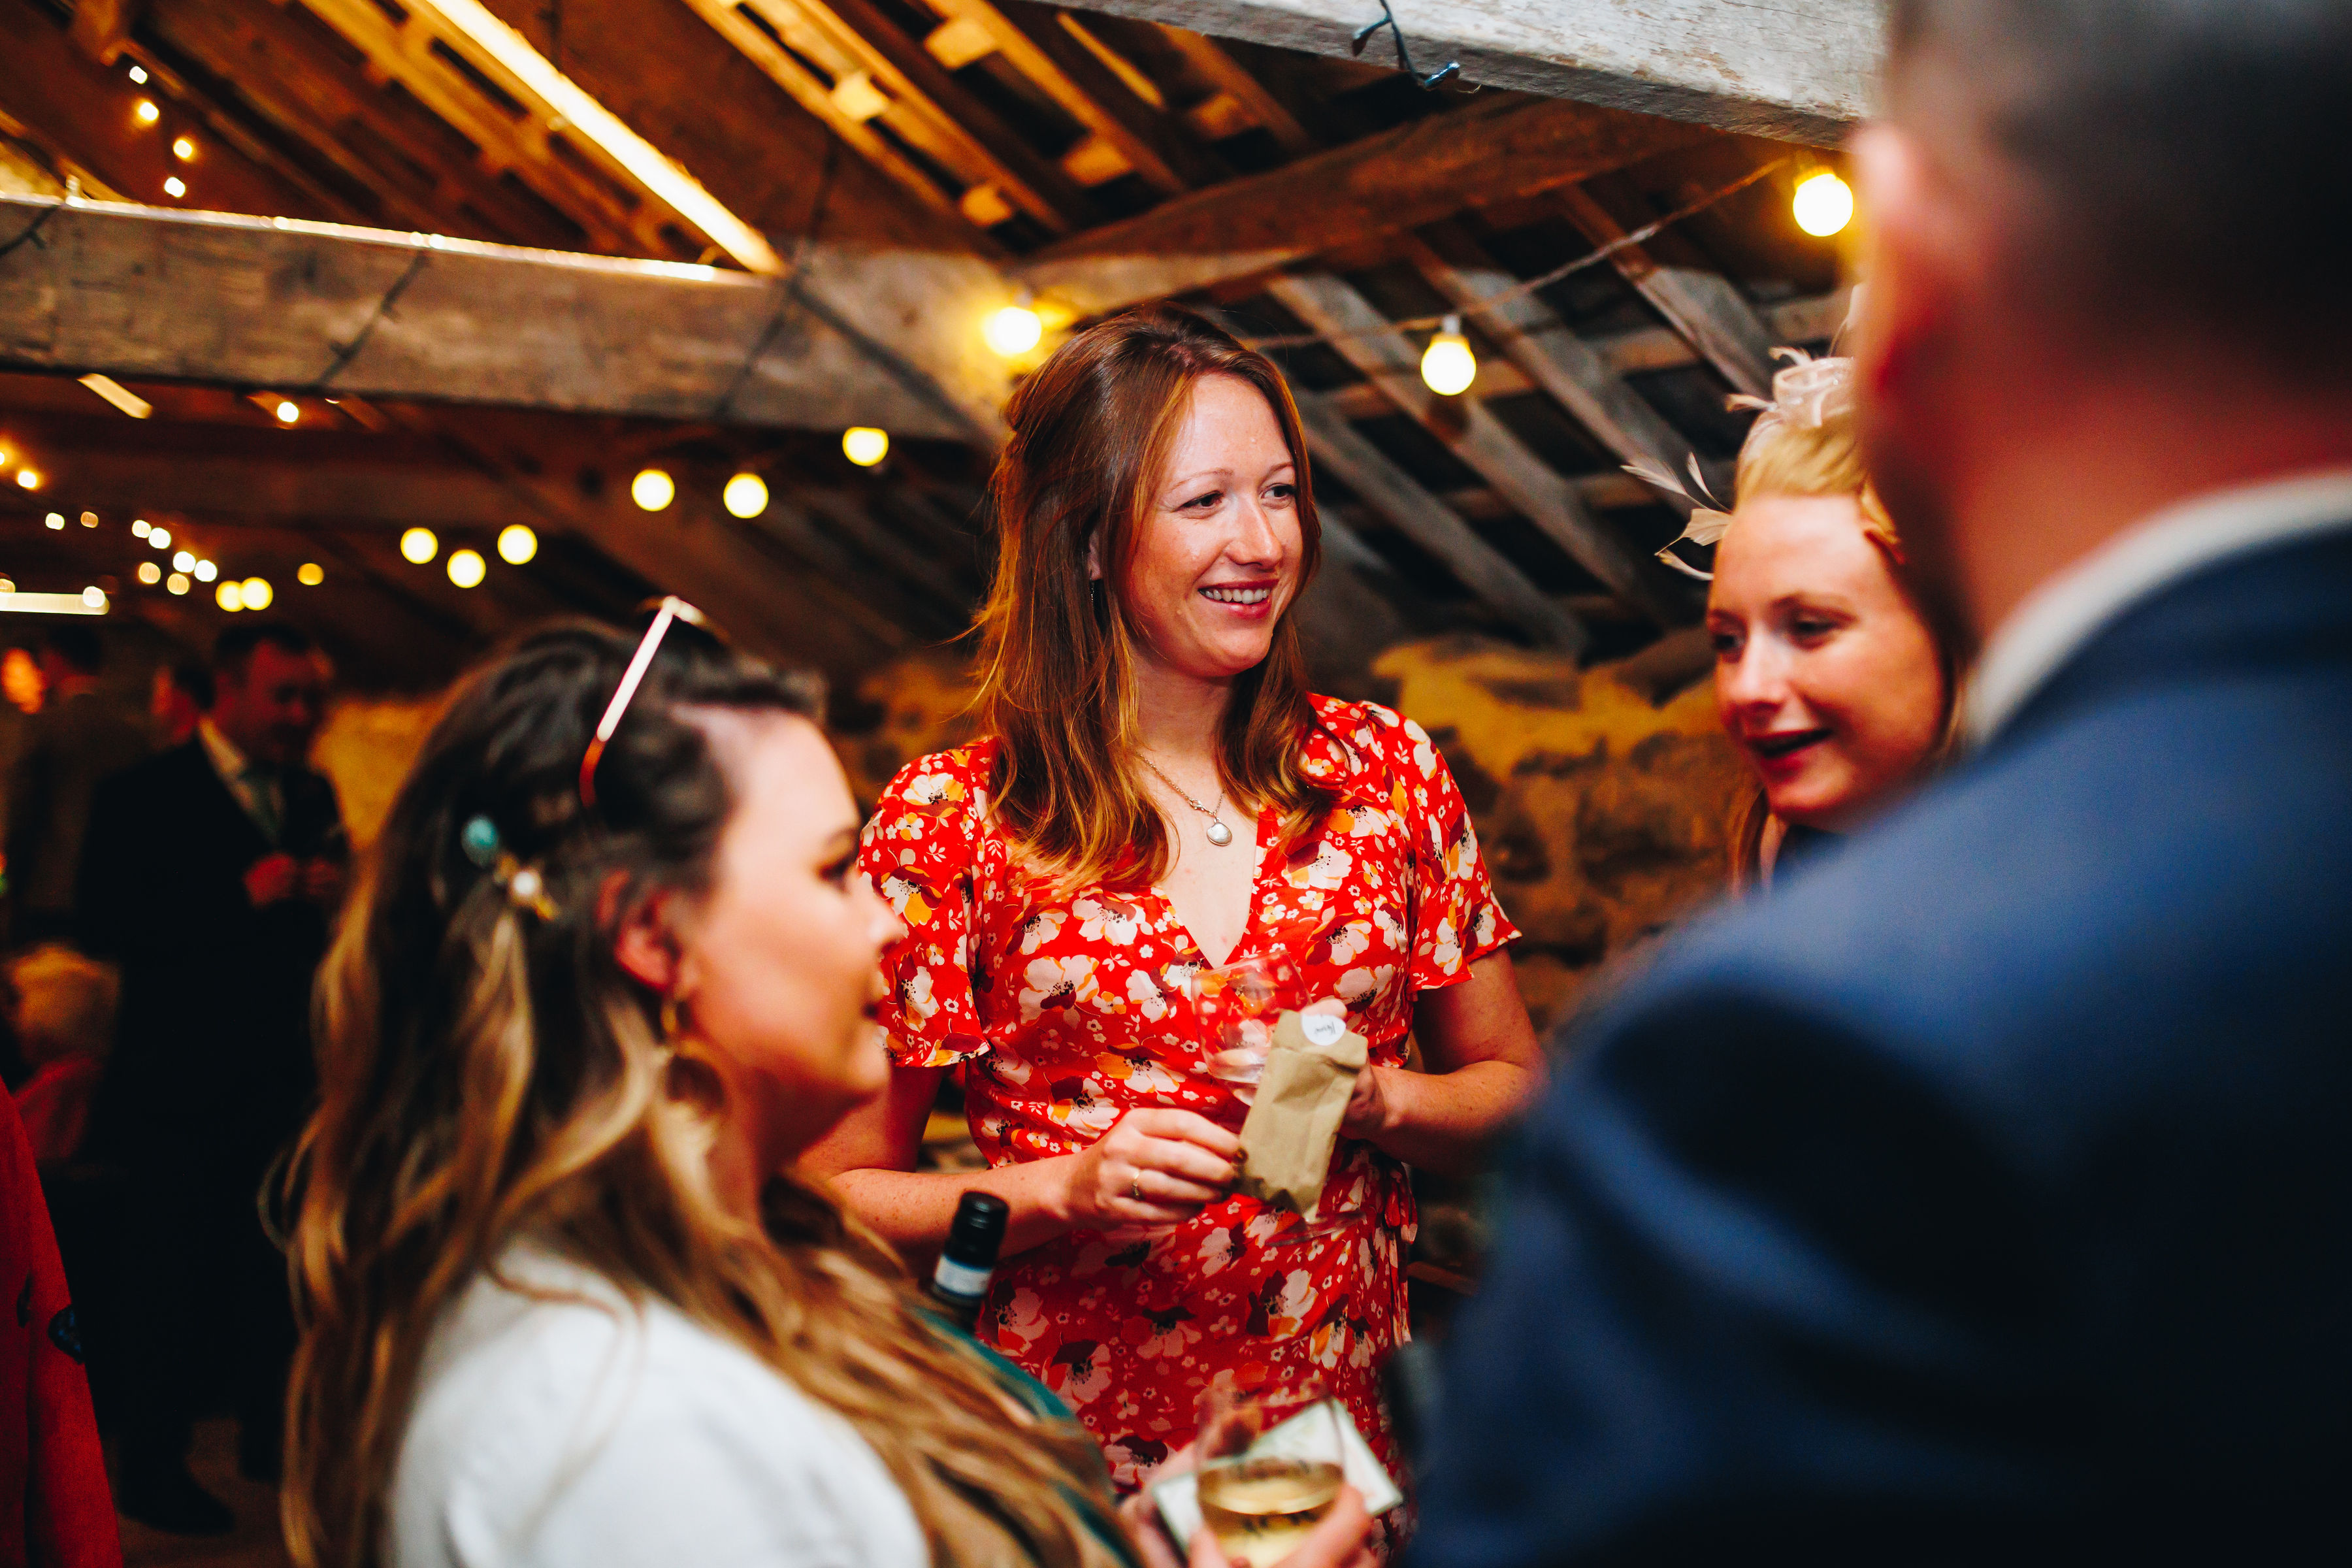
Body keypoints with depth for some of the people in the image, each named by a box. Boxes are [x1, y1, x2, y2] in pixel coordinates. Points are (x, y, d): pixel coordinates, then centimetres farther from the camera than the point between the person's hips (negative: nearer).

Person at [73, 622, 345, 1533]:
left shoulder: (312, 797, 11)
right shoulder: (145, 796, -7)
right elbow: (106, 927, -17)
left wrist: (331, 893, -12)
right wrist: (243, 894, -24)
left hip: (281, 1079, 5)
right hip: (179, 1091, -5)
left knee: (275, 1270, 12)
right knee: (169, 1278, 3)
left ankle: (268, 1437, 28)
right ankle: (154, 1471, 16)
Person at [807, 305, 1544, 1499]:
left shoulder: (1385, 771, 1)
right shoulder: (948, 820, -7)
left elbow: (1514, 1092, 9)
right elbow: (836, 1195, -3)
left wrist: (1374, 1102, -10)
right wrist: (1064, 1193, -18)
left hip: (1348, 1439, 3)